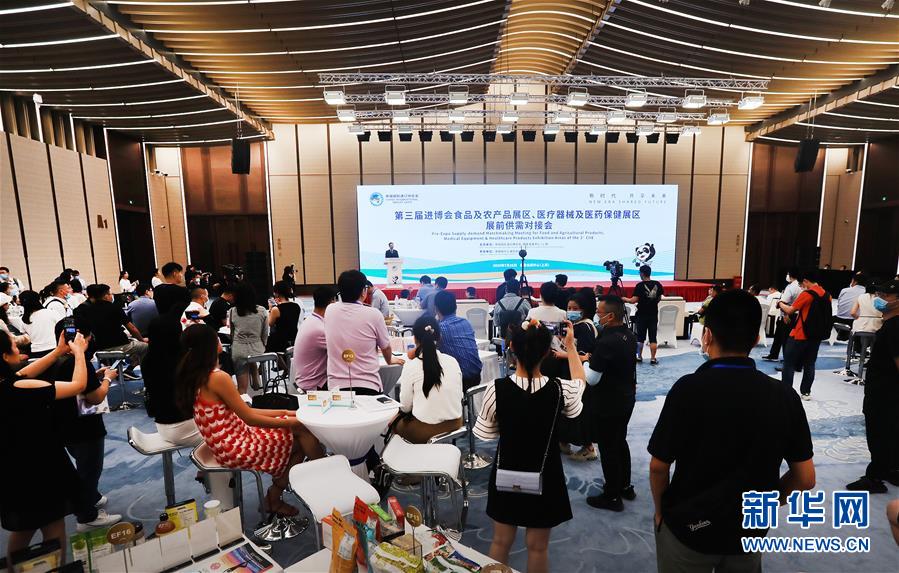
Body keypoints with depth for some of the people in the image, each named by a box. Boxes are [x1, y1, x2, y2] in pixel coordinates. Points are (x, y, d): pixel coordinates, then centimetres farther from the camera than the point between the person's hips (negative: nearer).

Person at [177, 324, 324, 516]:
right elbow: (249, 418, -17)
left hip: (225, 447, 9)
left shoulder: (194, 377, 7)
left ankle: (274, 498, 13)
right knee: (300, 432, -4)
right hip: (236, 451, -9)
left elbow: (242, 412, 9)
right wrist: (290, 422, -7)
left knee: (298, 430, 7)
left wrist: (283, 413, 7)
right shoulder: (218, 378, -22)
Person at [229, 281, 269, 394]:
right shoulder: (262, 311, -3)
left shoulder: (232, 312, -2)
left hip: (239, 350, -1)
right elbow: (265, 334, 5)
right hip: (257, 349, 1)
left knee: (242, 387, 4)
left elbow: (232, 334, 9)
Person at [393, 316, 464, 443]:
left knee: (394, 419, 24)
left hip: (426, 431, -5)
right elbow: (459, 397, 8)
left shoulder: (411, 366, -13)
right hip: (455, 426, 5)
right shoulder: (453, 361, -2)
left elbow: (405, 407, -5)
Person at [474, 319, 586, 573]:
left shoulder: (497, 389, -22)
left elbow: (487, 433, -7)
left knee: (501, 542, 22)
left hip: (506, 474, 1)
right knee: (538, 547, 20)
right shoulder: (559, 391, -21)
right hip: (544, 477, 0)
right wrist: (571, 346, 12)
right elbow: (580, 384, 4)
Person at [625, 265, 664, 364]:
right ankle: (653, 359, 6)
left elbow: (634, 300, -16)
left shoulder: (640, 285, -14)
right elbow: (659, 298, 9)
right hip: (654, 315, 3)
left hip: (642, 315, -3)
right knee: (653, 338, 5)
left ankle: (639, 356, 19)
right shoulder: (657, 284, -1)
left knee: (640, 337, 9)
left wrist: (624, 299, -1)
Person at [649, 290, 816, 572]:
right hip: (749, 532, 3)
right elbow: (805, 478, -3)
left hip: (687, 528, -3)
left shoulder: (688, 388, -24)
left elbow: (658, 467, -15)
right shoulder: (785, 396, -13)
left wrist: (661, 512, 3)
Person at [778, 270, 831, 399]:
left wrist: (781, 304, 5)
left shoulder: (806, 294, -15)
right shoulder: (826, 295, 5)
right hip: (816, 335, 6)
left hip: (800, 335, -6)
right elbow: (817, 312, 16)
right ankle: (806, 392, 16)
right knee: (809, 365, 12)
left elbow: (790, 310, -13)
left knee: (789, 363, 3)